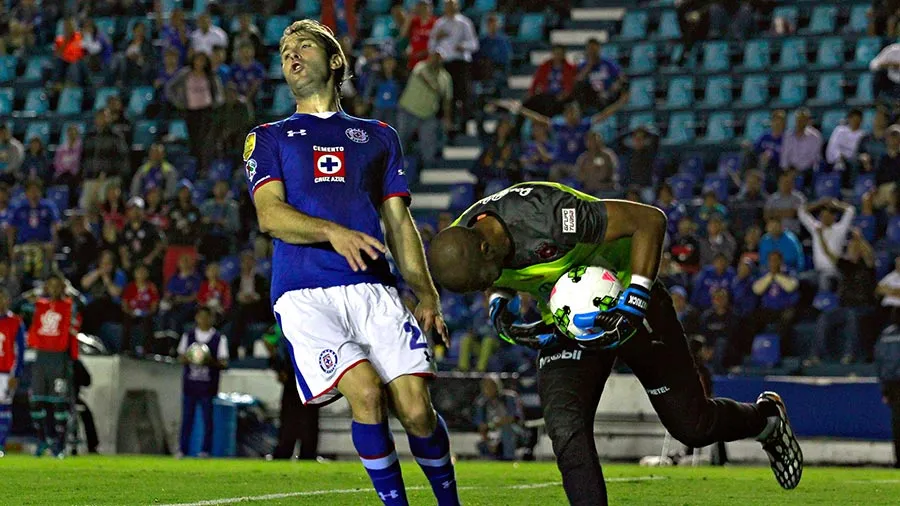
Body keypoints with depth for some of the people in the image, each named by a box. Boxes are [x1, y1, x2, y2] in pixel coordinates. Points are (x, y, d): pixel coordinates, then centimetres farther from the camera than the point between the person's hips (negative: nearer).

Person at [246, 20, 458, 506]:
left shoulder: (378, 136, 24)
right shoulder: (268, 138, 18)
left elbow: (399, 222, 20)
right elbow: (270, 214, 1)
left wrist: (427, 296, 7)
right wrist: (332, 233, -18)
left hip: (372, 288, 2)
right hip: (304, 294, -2)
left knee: (415, 407, -13)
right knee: (366, 391, -23)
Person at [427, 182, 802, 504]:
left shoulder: (547, 216, -39)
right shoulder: (461, 246, -18)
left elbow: (649, 219, -30)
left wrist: (632, 307, -33)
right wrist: (499, 308, -13)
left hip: (624, 301, -5)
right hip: (565, 321, 5)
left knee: (692, 426, 8)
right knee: (565, 428, -18)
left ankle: (766, 419, 39)